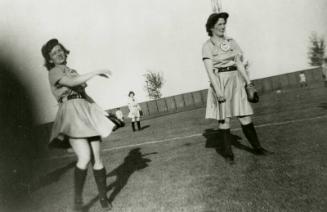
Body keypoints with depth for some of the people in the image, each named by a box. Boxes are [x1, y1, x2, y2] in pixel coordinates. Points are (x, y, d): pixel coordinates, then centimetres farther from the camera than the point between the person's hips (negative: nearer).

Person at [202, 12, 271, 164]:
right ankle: (228, 153, 14)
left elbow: (239, 63, 9)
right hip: (219, 82, -4)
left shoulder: (231, 41, 11)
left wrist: (248, 82, 2)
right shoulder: (207, 46, -4)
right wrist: (218, 89, -21)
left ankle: (257, 147, 19)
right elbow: (209, 70, -13)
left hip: (235, 81, 4)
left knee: (245, 115, 4)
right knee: (224, 118, 0)